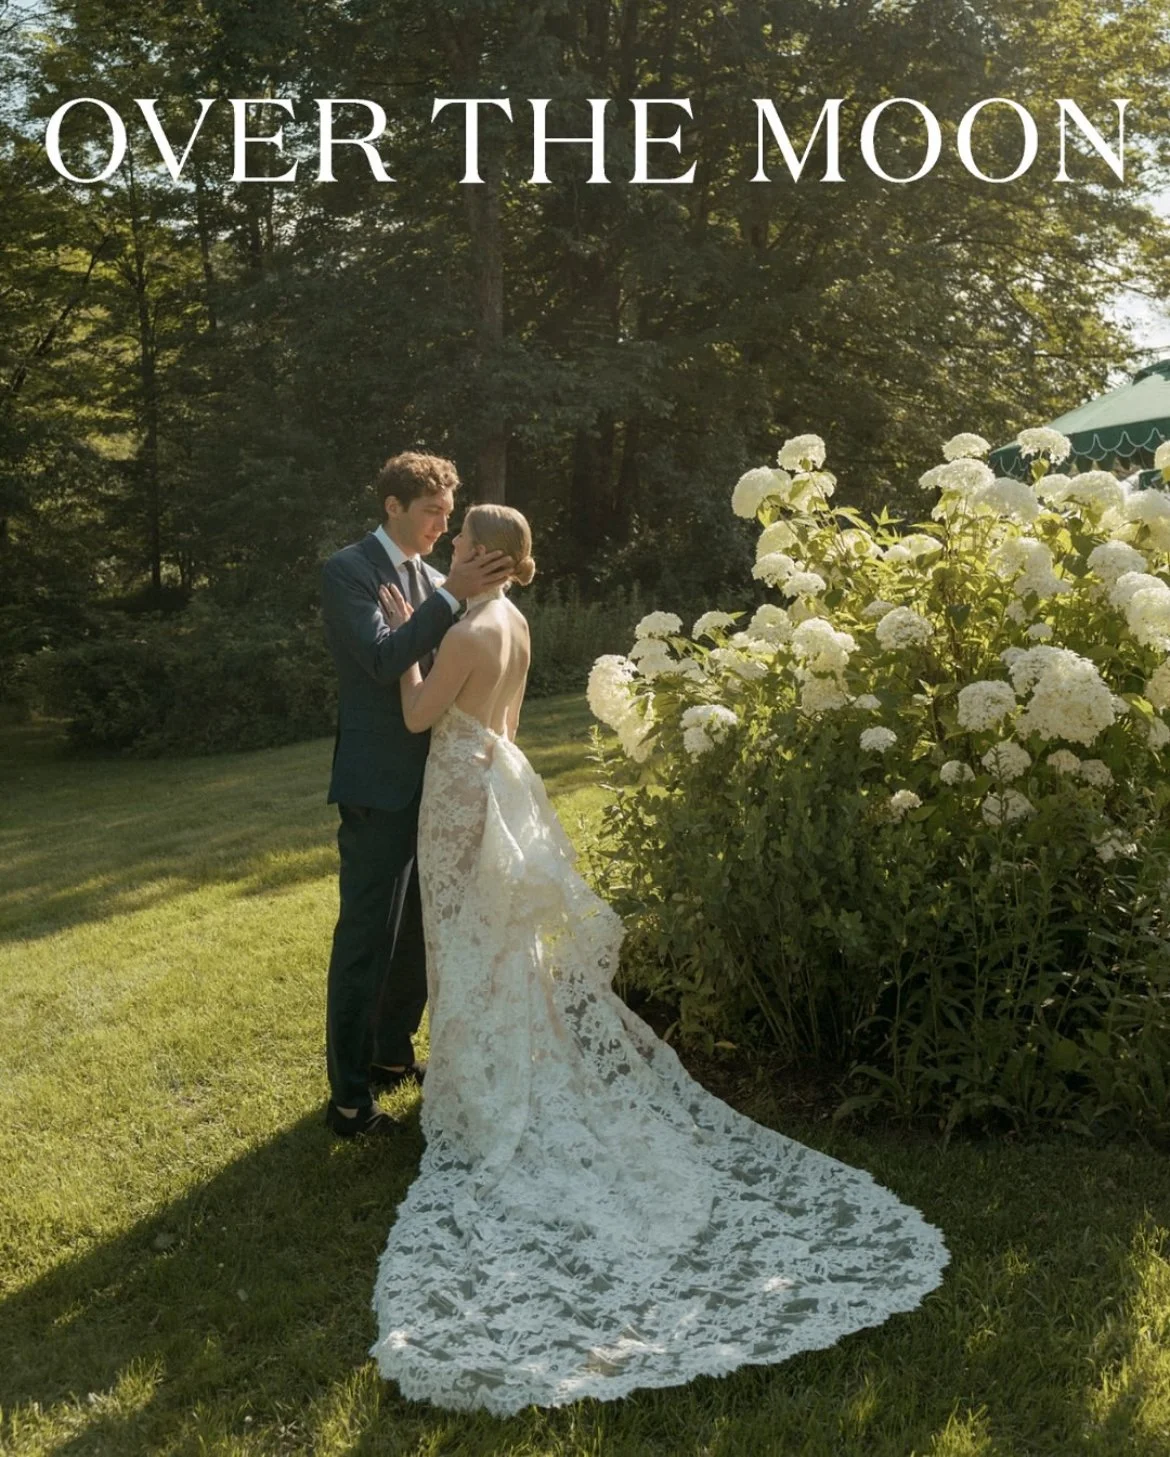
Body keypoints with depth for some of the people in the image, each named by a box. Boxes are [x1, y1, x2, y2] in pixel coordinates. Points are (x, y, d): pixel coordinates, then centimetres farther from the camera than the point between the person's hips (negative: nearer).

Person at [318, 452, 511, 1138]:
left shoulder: (431, 578, 13)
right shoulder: (348, 569, -10)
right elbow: (383, 658, -23)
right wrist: (452, 596, -25)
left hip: (431, 779, 8)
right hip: (379, 783, -8)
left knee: (419, 929, 17)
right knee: (366, 938, -3)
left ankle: (393, 1051, 35)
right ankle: (349, 1096, 7)